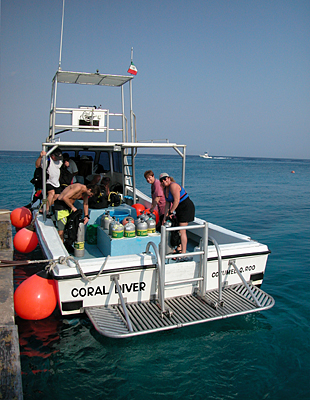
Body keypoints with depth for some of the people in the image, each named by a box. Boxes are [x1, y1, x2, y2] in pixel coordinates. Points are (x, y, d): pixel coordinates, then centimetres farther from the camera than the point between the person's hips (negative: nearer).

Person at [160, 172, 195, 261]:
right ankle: (181, 249, 24)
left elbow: (176, 201, -23)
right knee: (180, 231, 13)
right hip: (179, 209, 10)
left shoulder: (173, 185, -18)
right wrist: (165, 217, 11)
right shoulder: (165, 189, 11)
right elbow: (167, 204, 14)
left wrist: (171, 212, -14)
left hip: (186, 207, -9)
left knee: (182, 231, -10)